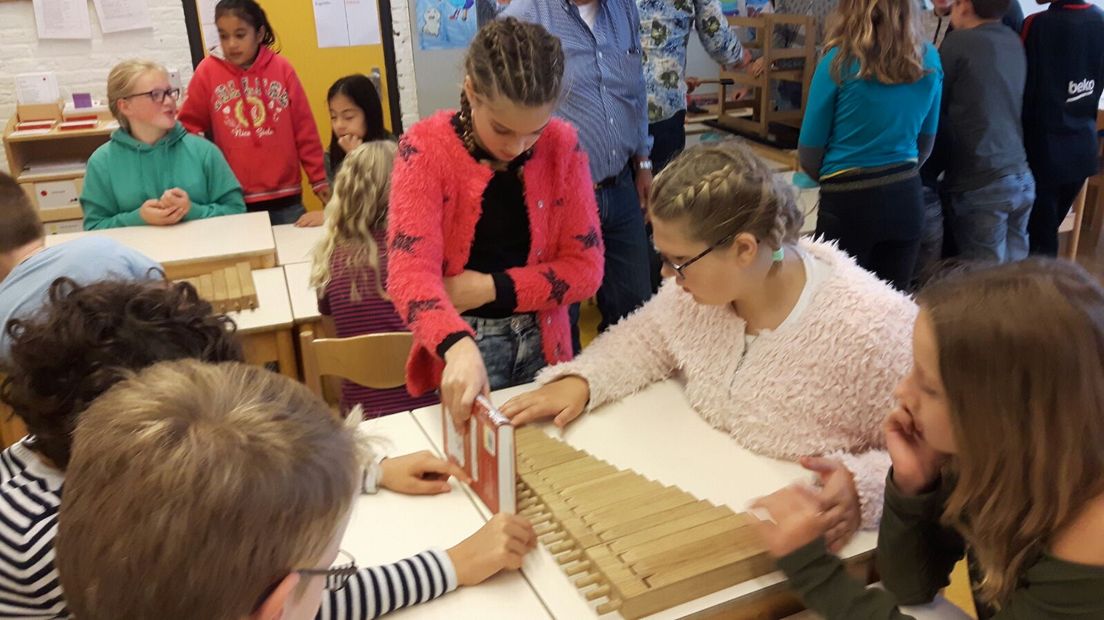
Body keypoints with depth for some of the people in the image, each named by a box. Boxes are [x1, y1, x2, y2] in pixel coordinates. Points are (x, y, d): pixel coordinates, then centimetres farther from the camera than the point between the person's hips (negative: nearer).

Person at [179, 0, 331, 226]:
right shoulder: (208, 71, 0)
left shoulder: (281, 68, 2)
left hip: (285, 197, 1)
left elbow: (305, 130, 4)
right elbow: (189, 127, 8)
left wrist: (318, 179, 6)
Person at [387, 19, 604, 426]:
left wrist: (492, 287, -18)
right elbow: (411, 270, -24)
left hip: (541, 345, 3)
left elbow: (585, 266, -6)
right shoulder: (426, 148, -15)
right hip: (461, 348, -3)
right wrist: (459, 347, -42)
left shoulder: (563, 145, -7)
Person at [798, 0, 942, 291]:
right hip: (906, 198, 5)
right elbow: (926, 143, 15)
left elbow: (810, 152, -4)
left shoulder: (840, 62, -10)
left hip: (848, 202, -4)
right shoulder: (928, 60, 3)